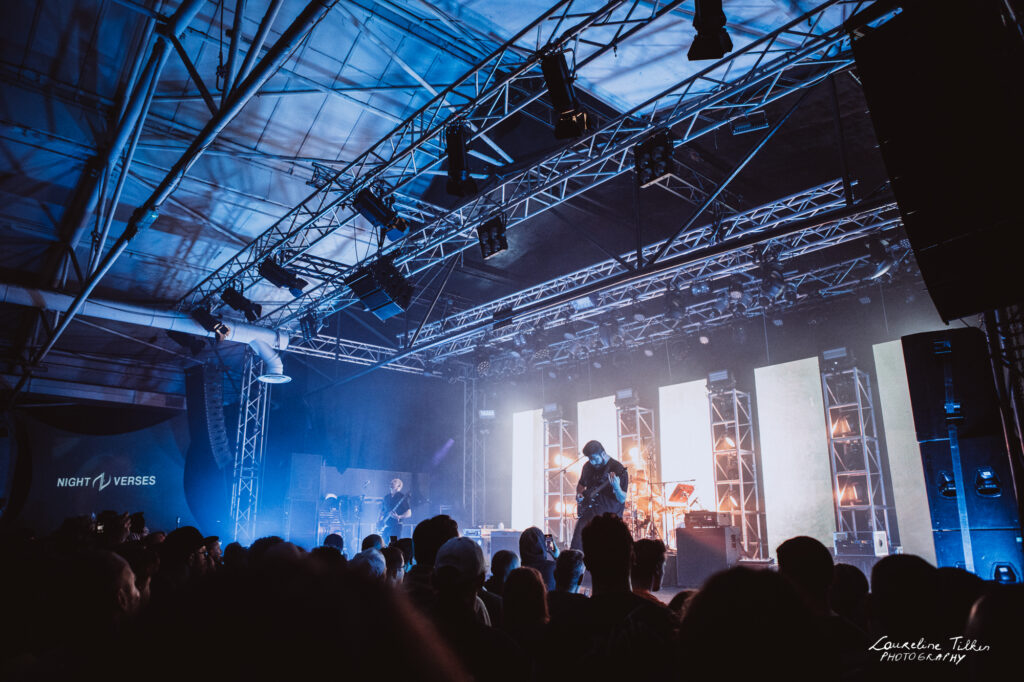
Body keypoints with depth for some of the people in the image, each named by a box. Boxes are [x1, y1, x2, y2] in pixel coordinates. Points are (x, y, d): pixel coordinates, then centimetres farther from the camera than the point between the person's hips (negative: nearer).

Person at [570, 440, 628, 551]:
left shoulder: (618, 469, -9)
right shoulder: (588, 466, 8)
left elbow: (622, 500, -12)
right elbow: (581, 484, 27)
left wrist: (616, 488, -31)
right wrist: (579, 494, 6)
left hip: (609, 514, -4)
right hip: (588, 512, 5)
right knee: (576, 548, -6)